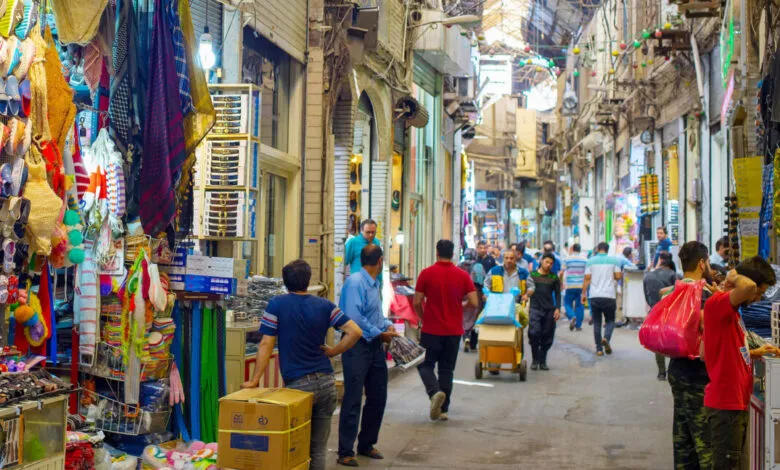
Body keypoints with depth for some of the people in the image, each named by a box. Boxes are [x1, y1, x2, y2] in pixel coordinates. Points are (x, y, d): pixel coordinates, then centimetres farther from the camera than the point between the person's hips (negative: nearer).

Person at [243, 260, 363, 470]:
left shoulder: (277, 304, -4)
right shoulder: (324, 305, 4)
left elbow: (266, 345, -7)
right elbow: (355, 331, -3)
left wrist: (254, 381, -3)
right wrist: (333, 351, 7)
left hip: (298, 384, -3)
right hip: (326, 382, 3)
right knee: (319, 448, 12)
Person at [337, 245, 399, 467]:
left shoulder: (375, 284, 12)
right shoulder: (355, 282, -16)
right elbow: (354, 318, -24)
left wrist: (387, 325, 4)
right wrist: (379, 334, -15)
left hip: (375, 347, 9)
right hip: (357, 347, -9)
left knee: (378, 397, 14)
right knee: (353, 400, -5)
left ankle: (366, 444, 28)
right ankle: (345, 453, 3)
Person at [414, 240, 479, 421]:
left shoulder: (427, 273, -7)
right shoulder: (463, 275, -1)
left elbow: (417, 302, -7)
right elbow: (474, 303, -5)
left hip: (432, 329, -2)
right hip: (454, 330, 3)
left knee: (426, 365, 9)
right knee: (447, 369, 12)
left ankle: (435, 392, -18)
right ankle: (443, 409, 13)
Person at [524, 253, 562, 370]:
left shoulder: (554, 277, 10)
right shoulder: (532, 275, 6)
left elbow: (557, 294, 11)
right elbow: (527, 291, 7)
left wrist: (557, 309, 1)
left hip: (549, 310, 2)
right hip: (535, 308, -2)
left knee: (547, 336, 2)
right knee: (534, 333, -13)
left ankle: (542, 361, 14)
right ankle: (534, 360, 0)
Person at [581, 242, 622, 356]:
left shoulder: (591, 261, 4)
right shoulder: (614, 260, 4)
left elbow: (587, 278, 0)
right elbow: (618, 276, -1)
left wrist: (584, 293, 5)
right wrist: (621, 274, 21)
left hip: (594, 296, 1)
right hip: (609, 295, -1)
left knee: (597, 322, 8)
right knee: (610, 320, 11)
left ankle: (599, 349, 7)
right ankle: (606, 338, -18)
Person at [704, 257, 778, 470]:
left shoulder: (732, 309, 14)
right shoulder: (717, 303, -16)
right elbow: (748, 286, -36)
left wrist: (755, 352, 18)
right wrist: (734, 276, -16)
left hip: (737, 404, 10)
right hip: (725, 405, -10)